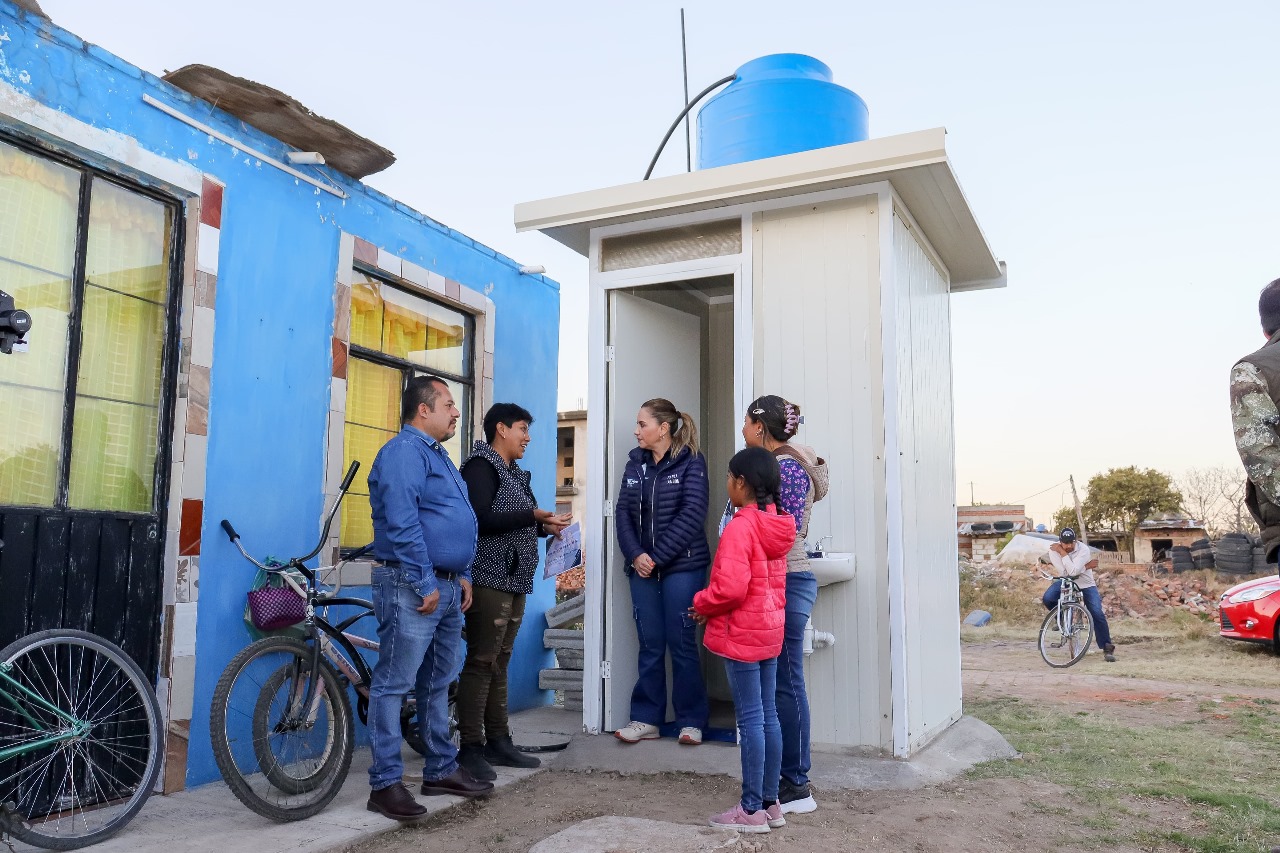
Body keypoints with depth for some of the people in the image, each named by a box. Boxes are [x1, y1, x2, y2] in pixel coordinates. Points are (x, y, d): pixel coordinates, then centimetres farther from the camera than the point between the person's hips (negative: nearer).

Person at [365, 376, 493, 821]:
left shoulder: (437, 454, 19)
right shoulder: (404, 452, -12)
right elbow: (402, 523, -21)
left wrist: (462, 575, 15)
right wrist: (426, 584, -20)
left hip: (446, 587, 10)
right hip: (412, 587, -10)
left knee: (437, 684, 16)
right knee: (394, 684, -4)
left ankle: (442, 769, 26)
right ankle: (385, 784, 2)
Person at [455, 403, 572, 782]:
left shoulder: (514, 473, 21)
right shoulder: (482, 466, -7)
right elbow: (479, 519, -20)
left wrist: (546, 527, 6)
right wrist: (532, 514, -17)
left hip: (514, 581, 9)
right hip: (489, 580, -9)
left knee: (499, 663, 12)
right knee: (481, 662, -7)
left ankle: (498, 742, 18)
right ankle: (470, 748, -2)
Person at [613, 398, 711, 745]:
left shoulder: (690, 462, -3)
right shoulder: (635, 463, 11)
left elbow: (692, 514, -12)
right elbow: (623, 512, 6)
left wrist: (657, 557, -13)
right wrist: (635, 555, -9)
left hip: (682, 566, -4)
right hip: (642, 568, 4)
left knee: (682, 643, 2)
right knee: (650, 645, 9)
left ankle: (691, 721, 14)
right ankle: (646, 719, 18)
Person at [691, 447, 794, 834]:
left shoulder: (739, 526, -18)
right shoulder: (778, 525, 8)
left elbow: (731, 587, -26)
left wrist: (702, 604, -8)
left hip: (742, 633, -8)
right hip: (770, 630, 8)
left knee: (750, 719, -3)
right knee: (768, 716, 12)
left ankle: (752, 810, 5)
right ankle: (770, 803, 21)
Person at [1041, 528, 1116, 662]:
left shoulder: (1083, 549, -24)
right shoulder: (1053, 549, -20)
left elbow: (1073, 571, -36)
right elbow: (1064, 572, -26)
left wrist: (1063, 553, -33)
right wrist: (1086, 566, -25)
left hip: (1086, 584, -1)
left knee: (1097, 614, -15)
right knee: (1048, 598, -26)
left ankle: (1107, 648, -1)